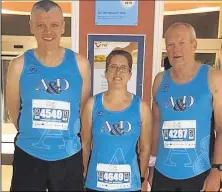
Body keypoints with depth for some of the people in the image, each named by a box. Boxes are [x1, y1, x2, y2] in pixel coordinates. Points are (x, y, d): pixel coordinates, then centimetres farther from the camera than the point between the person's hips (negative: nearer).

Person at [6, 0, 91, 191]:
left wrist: (65, 137, 11)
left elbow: (84, 108, 6)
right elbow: (14, 110, 5)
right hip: (28, 155, 0)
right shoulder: (19, 65, -6)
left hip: (69, 156, 1)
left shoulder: (80, 64, -5)